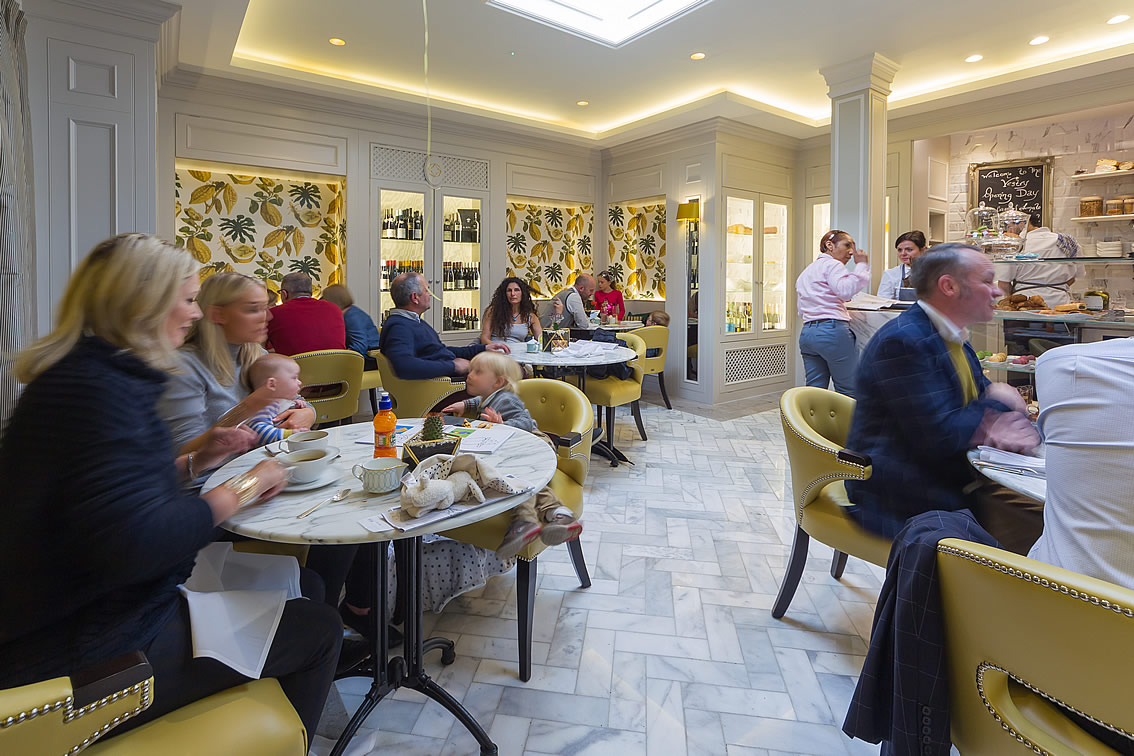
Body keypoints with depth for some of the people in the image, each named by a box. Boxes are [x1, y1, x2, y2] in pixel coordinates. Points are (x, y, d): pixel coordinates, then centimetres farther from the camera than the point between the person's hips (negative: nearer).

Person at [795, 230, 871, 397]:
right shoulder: (832, 264, -1)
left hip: (806, 332, 8)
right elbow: (846, 289, -20)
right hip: (832, 330, -8)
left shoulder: (806, 272, 26)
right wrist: (861, 265, -9)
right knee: (850, 392, -3)